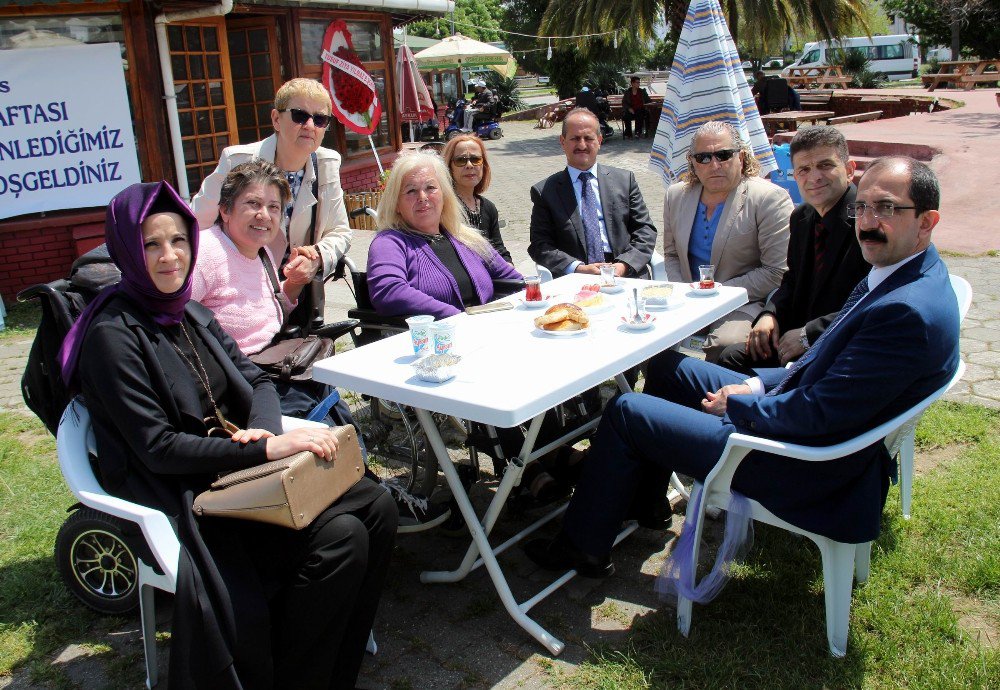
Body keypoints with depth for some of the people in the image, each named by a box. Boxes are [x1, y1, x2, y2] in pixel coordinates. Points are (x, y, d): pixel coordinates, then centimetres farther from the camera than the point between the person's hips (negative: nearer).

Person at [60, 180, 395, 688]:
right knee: (340, 535, -23)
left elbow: (256, 380, 10)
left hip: (235, 470, 8)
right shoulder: (113, 335, -14)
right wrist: (268, 448, -25)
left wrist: (263, 428, -13)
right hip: (182, 501, -7)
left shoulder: (192, 315, 11)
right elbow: (158, 447, -19)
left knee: (375, 504, -9)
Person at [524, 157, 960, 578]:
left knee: (625, 412, -3)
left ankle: (585, 546, 16)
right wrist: (758, 385, 0)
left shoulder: (909, 311, -29)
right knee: (667, 366, 19)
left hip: (808, 466, -10)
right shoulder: (893, 274, 3)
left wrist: (736, 405, -13)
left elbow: (817, 415, -28)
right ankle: (645, 500, 33)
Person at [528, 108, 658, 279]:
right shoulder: (545, 191, 11)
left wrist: (624, 265, -7)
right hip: (573, 282, 0)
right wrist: (578, 268, -12)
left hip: (626, 277, 1)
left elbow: (645, 231, 12)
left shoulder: (624, 180, 16)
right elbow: (540, 245, 4)